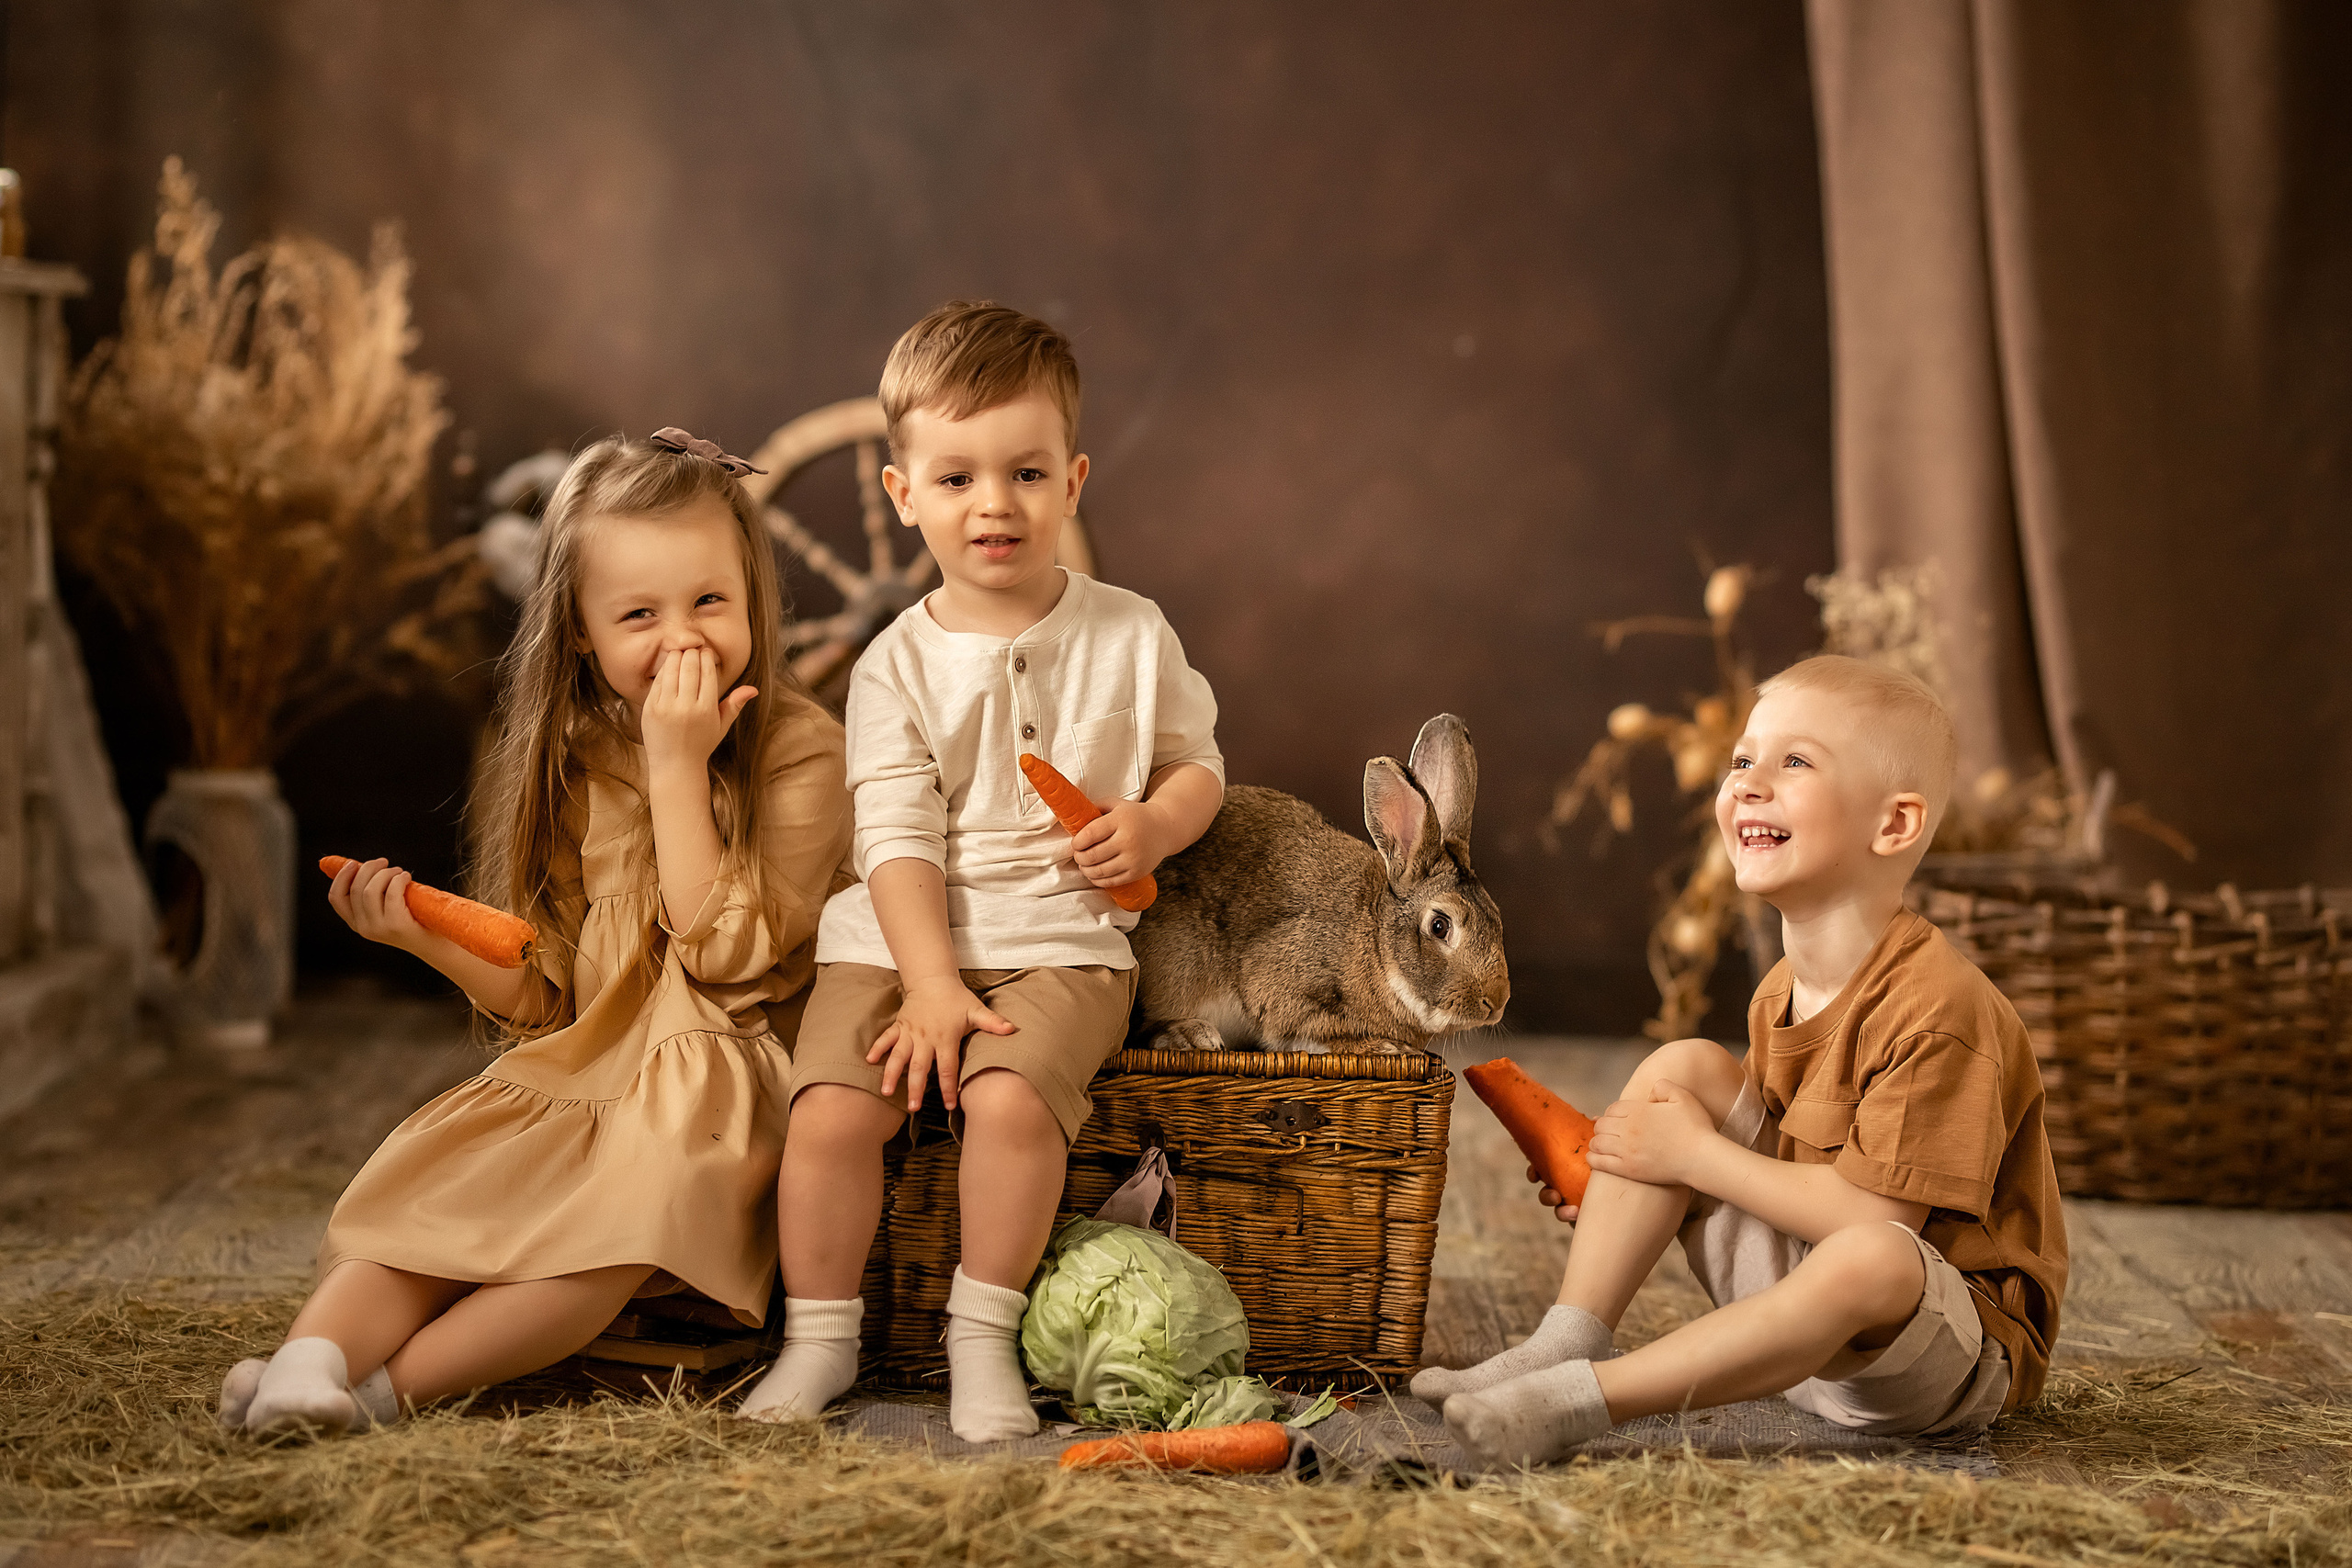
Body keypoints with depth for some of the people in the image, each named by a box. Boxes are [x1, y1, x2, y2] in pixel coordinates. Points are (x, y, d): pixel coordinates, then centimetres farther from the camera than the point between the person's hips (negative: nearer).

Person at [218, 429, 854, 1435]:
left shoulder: (802, 754, -8)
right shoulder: (572, 766, 8)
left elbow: (722, 959, -17)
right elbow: (547, 1001, 9)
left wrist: (678, 766, -18)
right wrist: (428, 935, -9)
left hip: (723, 1101, -6)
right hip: (579, 1087, 6)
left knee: (636, 1198, -32)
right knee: (439, 1174, -19)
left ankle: (393, 1384, -28)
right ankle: (313, 1356, -33)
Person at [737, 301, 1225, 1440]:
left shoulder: (1128, 636, 6)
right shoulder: (899, 665, 1)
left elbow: (1197, 760, 15)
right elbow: (897, 841, -6)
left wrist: (1158, 823, -9)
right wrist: (932, 986, -18)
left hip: (1061, 939, -1)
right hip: (903, 937, 1)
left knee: (1010, 1097, -29)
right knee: (831, 1109, -21)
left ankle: (984, 1339, -9)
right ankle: (820, 1334, 2)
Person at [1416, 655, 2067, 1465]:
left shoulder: (1940, 1009, -22)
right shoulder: (1780, 996, 5)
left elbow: (1876, 1212, -26)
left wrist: (1699, 1155, -18)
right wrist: (1626, 1178, 4)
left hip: (1959, 1350, -8)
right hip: (1808, 1313, 8)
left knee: (1868, 1262, -44)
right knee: (1680, 1066, -2)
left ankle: (1584, 1399, -38)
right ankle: (1568, 1341, -10)